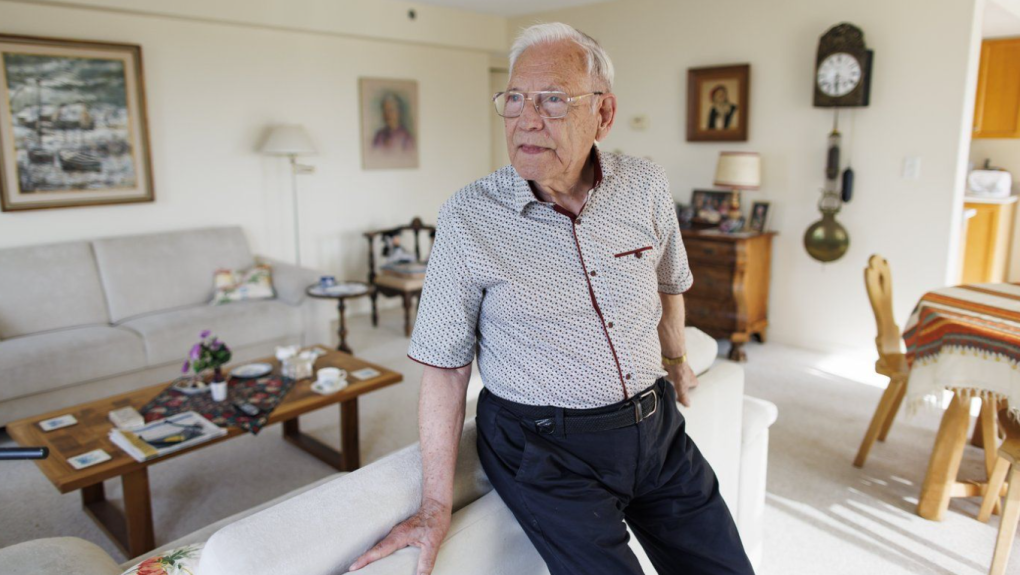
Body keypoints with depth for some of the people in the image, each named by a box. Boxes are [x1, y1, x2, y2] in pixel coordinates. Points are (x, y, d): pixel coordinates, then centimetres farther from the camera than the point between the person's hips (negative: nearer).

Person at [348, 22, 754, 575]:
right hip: (544, 445, -4)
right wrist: (437, 504, -10)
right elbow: (445, 367, -9)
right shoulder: (468, 217, -12)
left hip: (654, 425, 5)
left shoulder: (646, 187, -3)